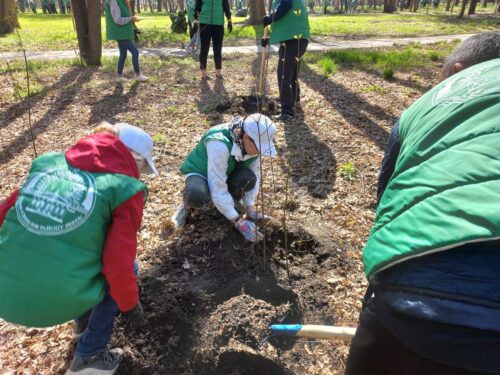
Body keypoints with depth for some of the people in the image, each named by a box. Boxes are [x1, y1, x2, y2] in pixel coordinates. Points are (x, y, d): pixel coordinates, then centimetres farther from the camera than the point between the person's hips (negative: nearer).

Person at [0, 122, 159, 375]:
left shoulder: (50, 162, 8)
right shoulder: (125, 189, -8)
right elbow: (118, 264, -12)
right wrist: (130, 304, 7)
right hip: (53, 301, -6)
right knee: (127, 268, 17)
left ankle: (84, 318, 46)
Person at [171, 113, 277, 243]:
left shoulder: (252, 144, -20)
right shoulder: (219, 144, -40)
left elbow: (255, 176, -9)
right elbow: (218, 189, -38)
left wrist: (251, 210, -16)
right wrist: (239, 221, -34)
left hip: (228, 173, 5)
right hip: (200, 172, -5)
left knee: (248, 178, -30)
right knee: (197, 195, -41)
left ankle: (232, 199, 6)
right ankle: (187, 204, -2)